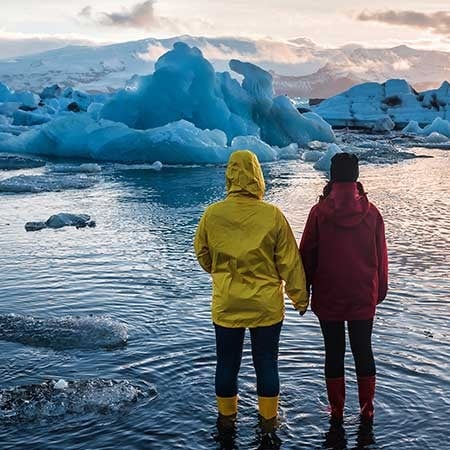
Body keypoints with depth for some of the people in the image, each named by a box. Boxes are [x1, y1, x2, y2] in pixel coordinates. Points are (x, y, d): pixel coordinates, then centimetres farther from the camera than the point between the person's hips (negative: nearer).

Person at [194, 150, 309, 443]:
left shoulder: (212, 214, -9)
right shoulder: (273, 215, -13)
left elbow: (203, 256, 7)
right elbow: (290, 262, -6)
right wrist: (300, 297, 7)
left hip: (226, 305, 1)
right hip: (266, 305, -1)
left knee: (227, 362, 16)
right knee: (266, 363, 13)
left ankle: (226, 417, 32)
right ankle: (269, 419, 26)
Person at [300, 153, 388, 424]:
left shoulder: (320, 211, -9)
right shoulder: (371, 212, -4)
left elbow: (307, 254, -3)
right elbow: (381, 256, 3)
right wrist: (381, 290, 15)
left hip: (328, 297, -1)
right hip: (364, 298, 2)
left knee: (334, 352, 9)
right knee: (364, 351, 13)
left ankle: (337, 410, 17)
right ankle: (367, 409, 20)